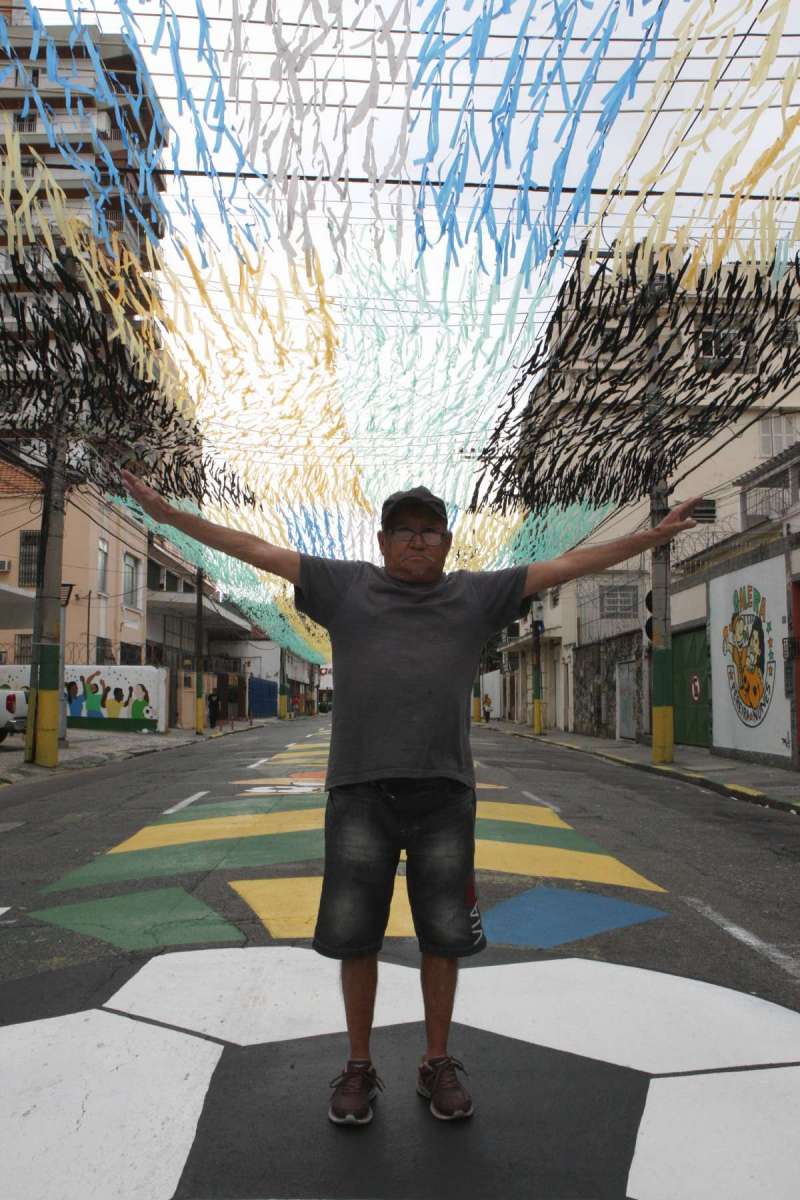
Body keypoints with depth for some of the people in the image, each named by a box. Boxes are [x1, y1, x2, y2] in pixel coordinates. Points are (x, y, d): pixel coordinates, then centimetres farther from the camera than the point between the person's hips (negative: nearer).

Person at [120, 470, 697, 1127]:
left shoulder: (475, 595, 12)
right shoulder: (346, 587, 10)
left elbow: (566, 565, 14)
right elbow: (257, 549, 10)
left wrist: (651, 536, 14)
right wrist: (168, 513, 9)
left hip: (444, 793, 1)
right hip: (360, 791, 0)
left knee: (443, 936, 10)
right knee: (355, 936, 8)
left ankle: (438, 1063, 31)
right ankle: (360, 1066, 28)